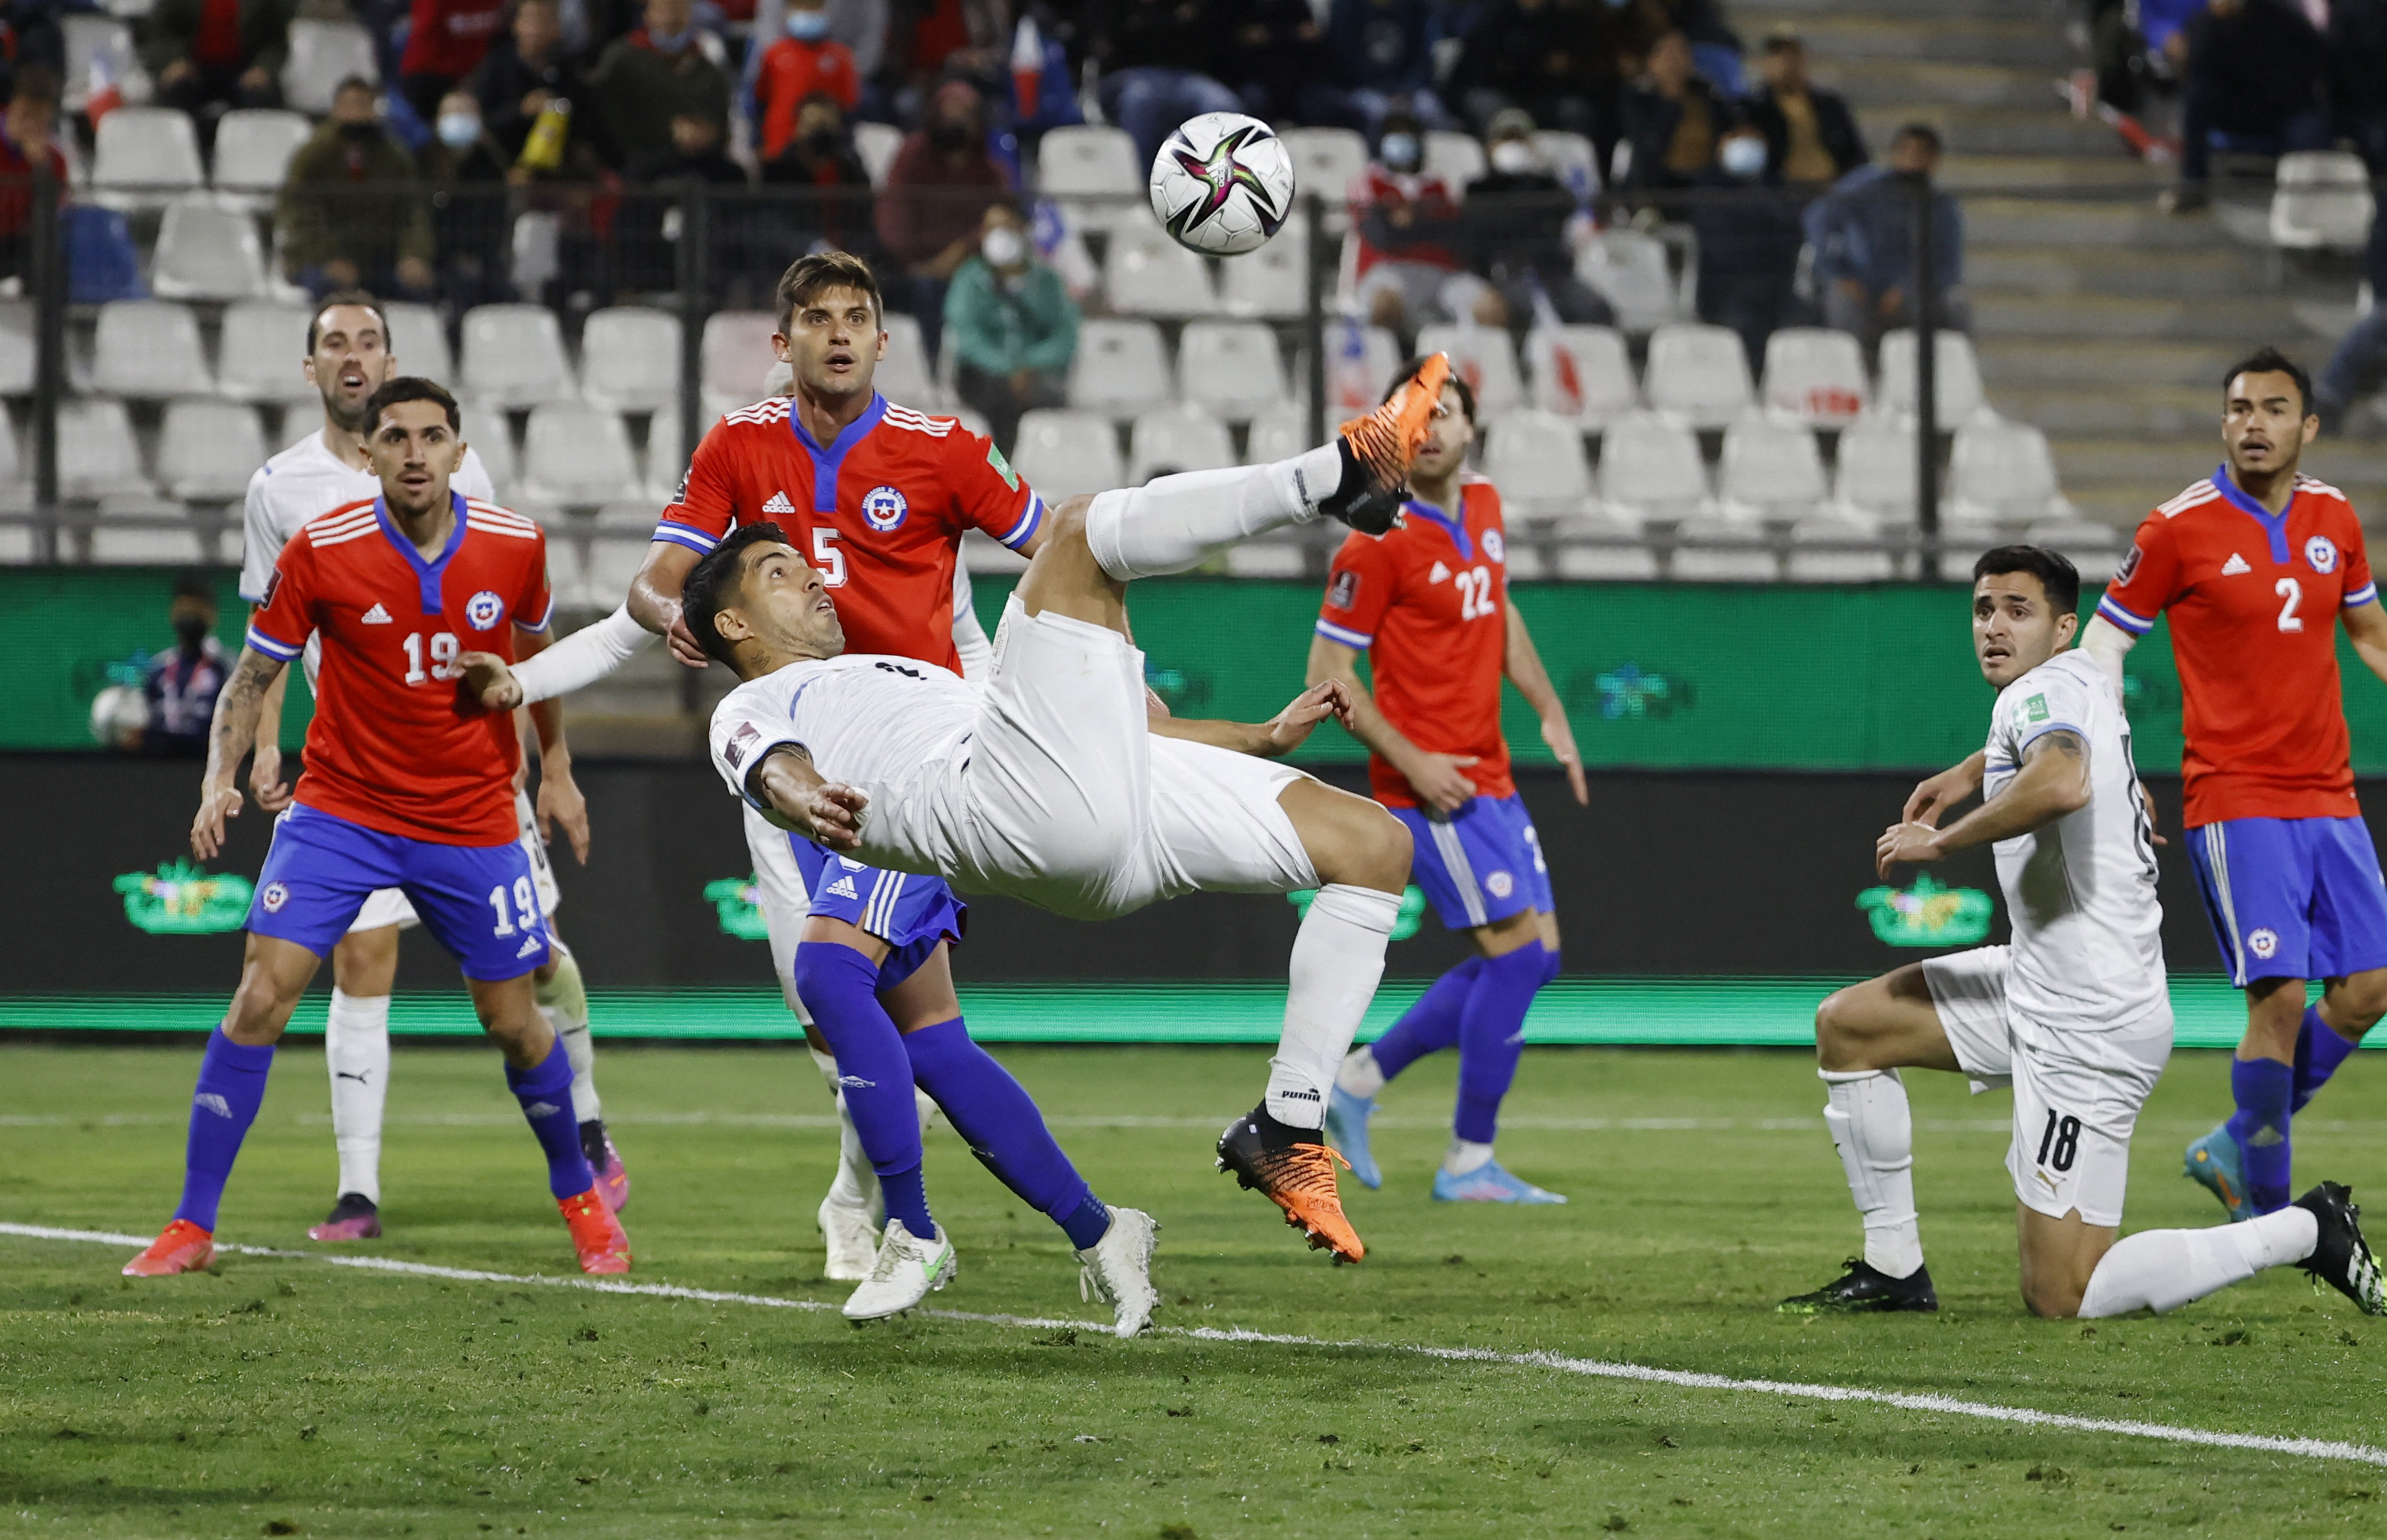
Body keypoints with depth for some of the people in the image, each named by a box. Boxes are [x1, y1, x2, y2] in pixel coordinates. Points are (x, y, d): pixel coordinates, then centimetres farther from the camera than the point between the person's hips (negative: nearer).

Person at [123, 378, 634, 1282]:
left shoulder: (514, 546, -7)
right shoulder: (319, 552, -12)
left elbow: (537, 647, 14)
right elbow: (254, 674, -4)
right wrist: (220, 778, -19)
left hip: (473, 823, 1)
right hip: (341, 809, -1)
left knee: (514, 1023, 6)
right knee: (262, 995, -13)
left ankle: (580, 1198, 32)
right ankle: (192, 1227, -6)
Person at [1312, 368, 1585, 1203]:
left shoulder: (1483, 508, 9)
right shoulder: (1378, 545, -14)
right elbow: (1328, 672, -12)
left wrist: (1549, 710, 16)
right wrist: (1411, 761, -19)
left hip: (1489, 778, 9)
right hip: (1433, 785, -9)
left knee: (1534, 958, 9)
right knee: (1517, 953, -12)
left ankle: (1359, 1080, 18)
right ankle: (1470, 1161, -3)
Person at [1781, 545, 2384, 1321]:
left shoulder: (2045, 688, -18)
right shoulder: (2083, 678, 10)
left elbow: (2063, 781, -41)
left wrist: (1942, 841, -29)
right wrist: (1966, 775, 39)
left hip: (2087, 1025, -10)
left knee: (2060, 1296, -9)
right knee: (1846, 1025, 17)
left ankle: (2301, 1233, -1)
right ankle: (1893, 1270, 20)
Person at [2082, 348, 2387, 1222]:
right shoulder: (2180, 529, -7)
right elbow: (2103, 642, -1)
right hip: (2235, 799, -6)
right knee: (2279, 994, -14)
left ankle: (2234, 1151, 19)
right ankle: (2263, 1210, -1)